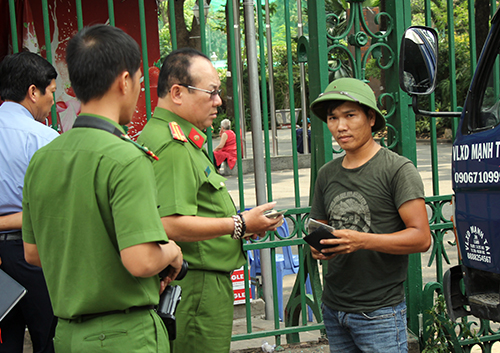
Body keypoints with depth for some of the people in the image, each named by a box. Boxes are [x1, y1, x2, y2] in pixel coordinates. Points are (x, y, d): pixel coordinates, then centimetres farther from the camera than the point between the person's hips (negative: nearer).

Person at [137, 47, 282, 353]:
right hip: (195, 290, -11)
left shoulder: (183, 142, 19)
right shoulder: (172, 146, -18)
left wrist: (240, 224, 16)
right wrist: (240, 225, -18)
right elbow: (171, 226, -27)